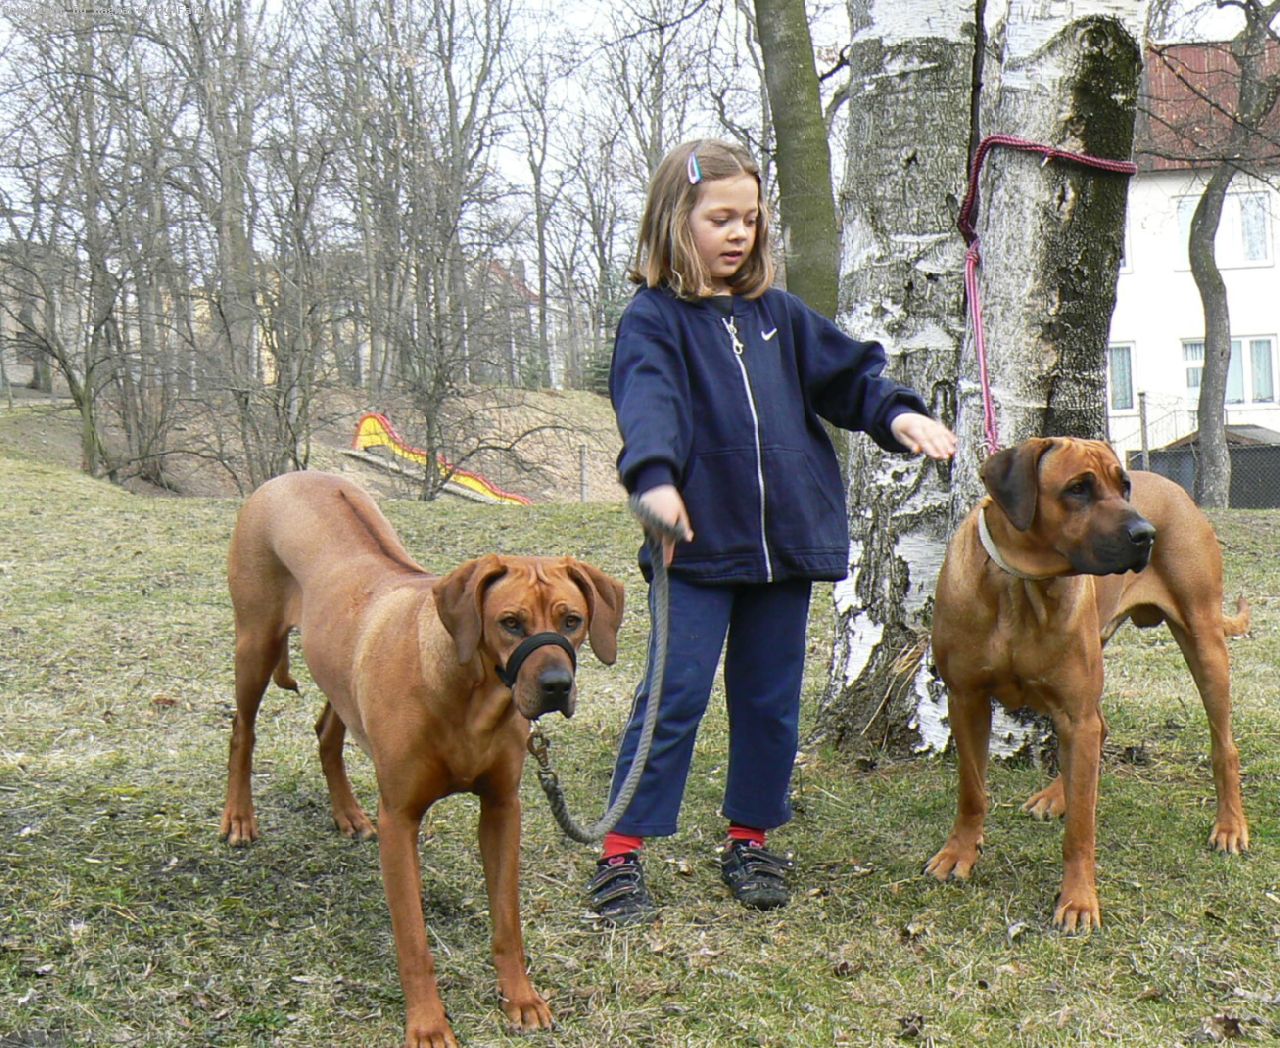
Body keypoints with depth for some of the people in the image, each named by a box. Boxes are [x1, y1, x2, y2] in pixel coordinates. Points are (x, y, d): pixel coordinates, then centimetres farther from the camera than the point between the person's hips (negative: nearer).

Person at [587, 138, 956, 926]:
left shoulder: (778, 314, 13)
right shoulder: (654, 319, -5)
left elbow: (847, 373, 12)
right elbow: (647, 403, -22)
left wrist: (898, 415, -8)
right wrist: (654, 476, -41)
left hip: (787, 541, 5)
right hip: (698, 544, -5)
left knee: (772, 700, 12)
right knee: (675, 698, -5)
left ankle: (750, 842, 26)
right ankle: (622, 854, 5)